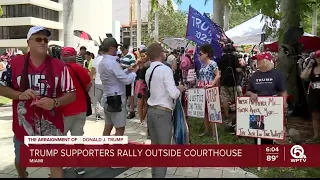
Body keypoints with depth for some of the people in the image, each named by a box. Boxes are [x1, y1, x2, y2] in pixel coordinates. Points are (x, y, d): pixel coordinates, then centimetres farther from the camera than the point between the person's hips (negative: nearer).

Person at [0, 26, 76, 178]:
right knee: (20, 160, 25)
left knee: (56, 163, -1)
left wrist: (54, 102, -25)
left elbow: (71, 95, -6)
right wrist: (20, 95, -17)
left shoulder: (59, 66, -7)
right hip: (23, 125, 3)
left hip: (51, 125, -2)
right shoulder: (16, 63, -4)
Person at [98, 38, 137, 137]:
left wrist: (127, 70, 13)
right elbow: (127, 80, -20)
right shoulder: (112, 63, -20)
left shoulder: (102, 62, 10)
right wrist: (134, 72, -2)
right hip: (116, 99, -10)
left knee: (108, 126, 15)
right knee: (120, 128, -2)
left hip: (108, 98, 10)